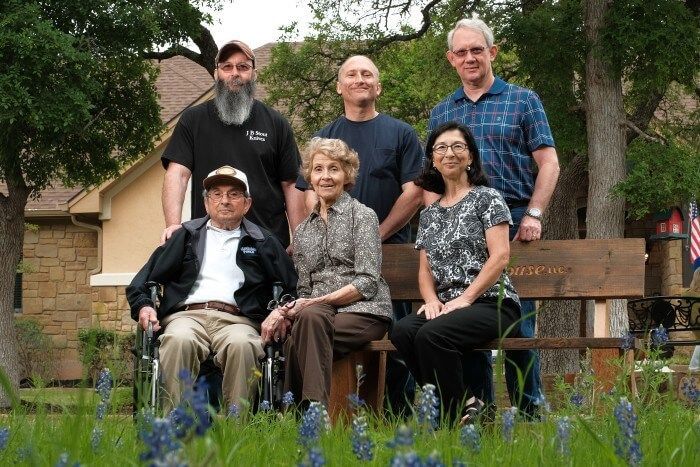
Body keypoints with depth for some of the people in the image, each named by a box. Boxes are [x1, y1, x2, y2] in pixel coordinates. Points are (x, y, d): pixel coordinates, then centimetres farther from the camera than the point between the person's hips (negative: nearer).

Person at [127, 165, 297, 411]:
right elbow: (142, 282, 19)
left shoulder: (263, 242, 24)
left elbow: (291, 287, 16)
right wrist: (143, 306, -1)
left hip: (237, 319, 0)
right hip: (187, 315, 1)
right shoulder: (186, 236, 25)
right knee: (179, 341, -37)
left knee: (241, 345, -38)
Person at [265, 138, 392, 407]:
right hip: (319, 314, 4)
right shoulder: (303, 230, 21)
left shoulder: (362, 216, 4)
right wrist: (281, 312, -6)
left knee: (311, 318, -36)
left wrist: (319, 301, -16)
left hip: (364, 311, -4)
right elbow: (304, 289, 17)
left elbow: (367, 282, -6)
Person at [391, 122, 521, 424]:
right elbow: (425, 268, 19)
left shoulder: (487, 198, 4)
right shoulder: (429, 214, 22)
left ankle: (459, 417, -19)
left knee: (432, 334, -34)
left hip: (493, 303, -6)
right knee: (402, 331, -27)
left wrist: (464, 299, -15)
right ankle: (469, 403, -17)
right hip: (446, 307, 6)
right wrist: (432, 300, -4)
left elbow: (500, 256, -6)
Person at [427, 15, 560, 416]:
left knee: (518, 323, -4)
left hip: (512, 222, -3)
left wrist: (533, 215, -10)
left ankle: (528, 411, 2)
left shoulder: (523, 101, 6)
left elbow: (549, 163, 1)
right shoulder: (441, 113, 16)